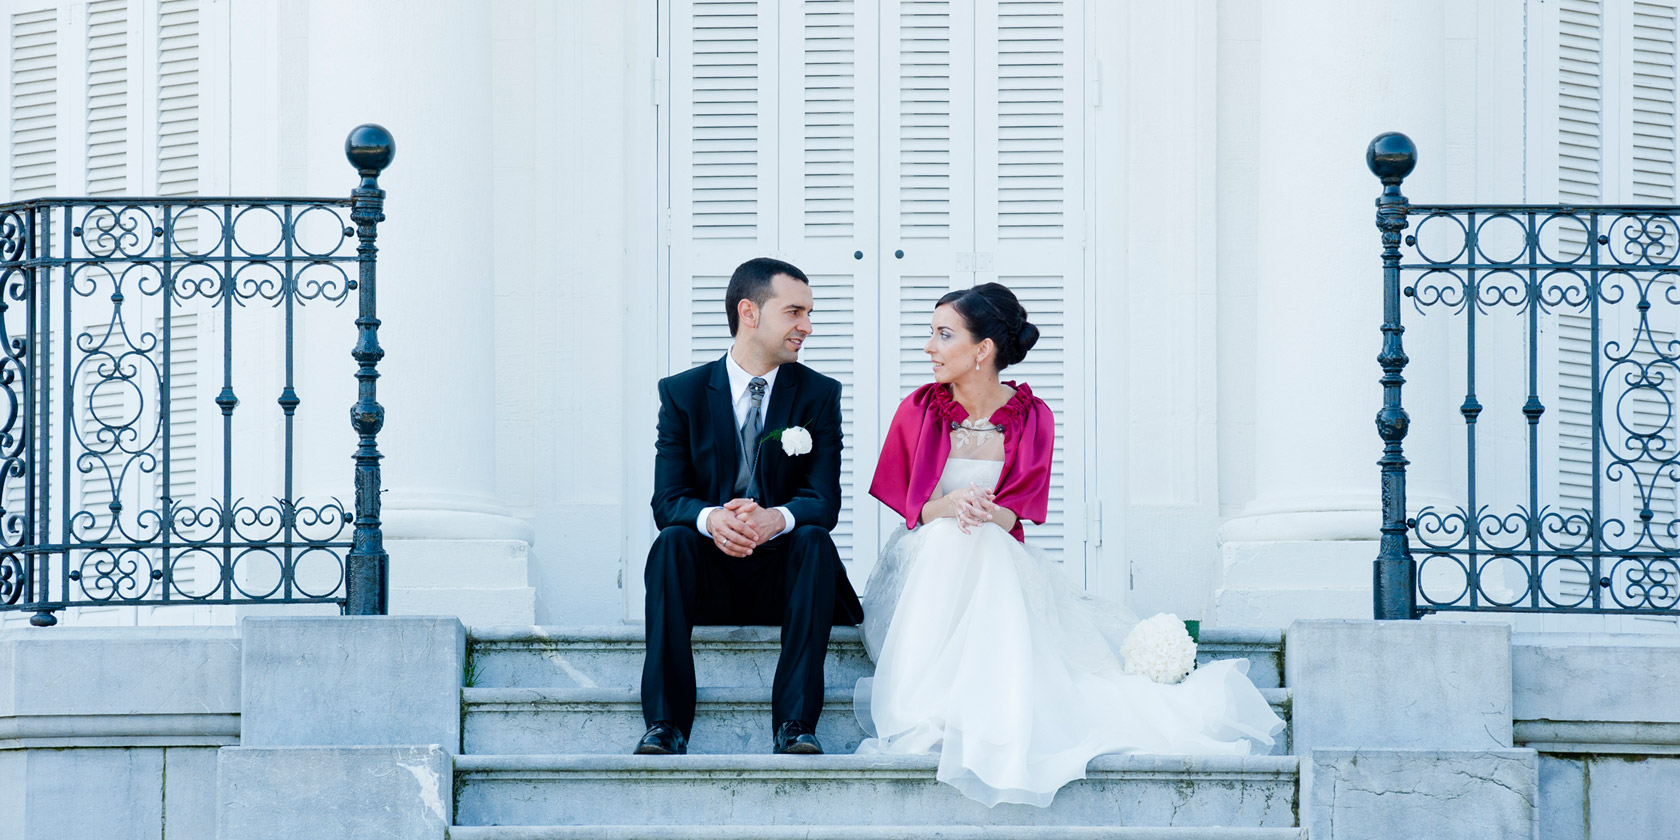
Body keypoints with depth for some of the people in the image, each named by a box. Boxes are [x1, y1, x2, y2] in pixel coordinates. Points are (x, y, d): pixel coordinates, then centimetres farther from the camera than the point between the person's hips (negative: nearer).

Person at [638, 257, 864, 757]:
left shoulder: (818, 394, 5)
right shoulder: (682, 392, 3)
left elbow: (824, 501, -6)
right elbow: (667, 500, -5)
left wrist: (775, 519, -30)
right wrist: (711, 518, -30)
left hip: (782, 575, 0)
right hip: (708, 579, 0)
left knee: (815, 540, -29)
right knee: (672, 541, -29)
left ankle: (795, 724, -35)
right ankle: (664, 724, -34)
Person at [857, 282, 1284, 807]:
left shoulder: (1031, 418, -1)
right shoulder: (919, 411, 0)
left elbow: (1011, 516, -7)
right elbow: (911, 507, 0)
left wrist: (978, 515, -32)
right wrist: (948, 507, -25)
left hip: (1000, 563, 0)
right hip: (924, 566, 0)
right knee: (950, 537, -35)